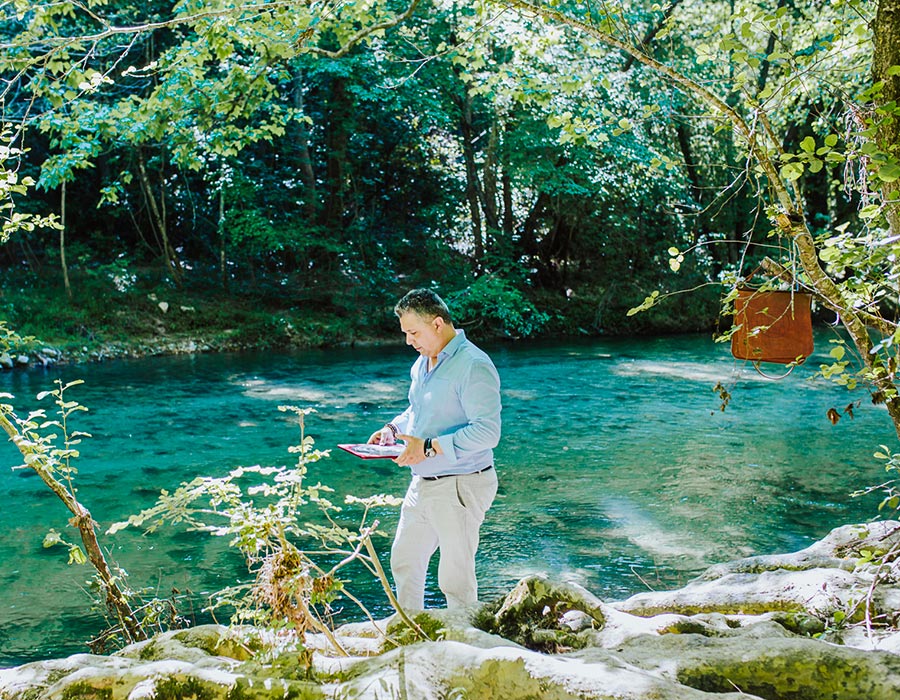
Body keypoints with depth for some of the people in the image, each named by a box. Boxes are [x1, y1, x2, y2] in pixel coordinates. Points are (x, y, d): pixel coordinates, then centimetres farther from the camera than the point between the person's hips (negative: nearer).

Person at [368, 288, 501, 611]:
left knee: (455, 578, 2)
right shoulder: (423, 362, 10)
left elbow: (487, 431, -27)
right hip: (422, 484, 10)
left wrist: (429, 447, -29)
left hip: (460, 487, -9)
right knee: (404, 562, 20)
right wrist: (393, 429, 6)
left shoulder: (473, 366, -20)